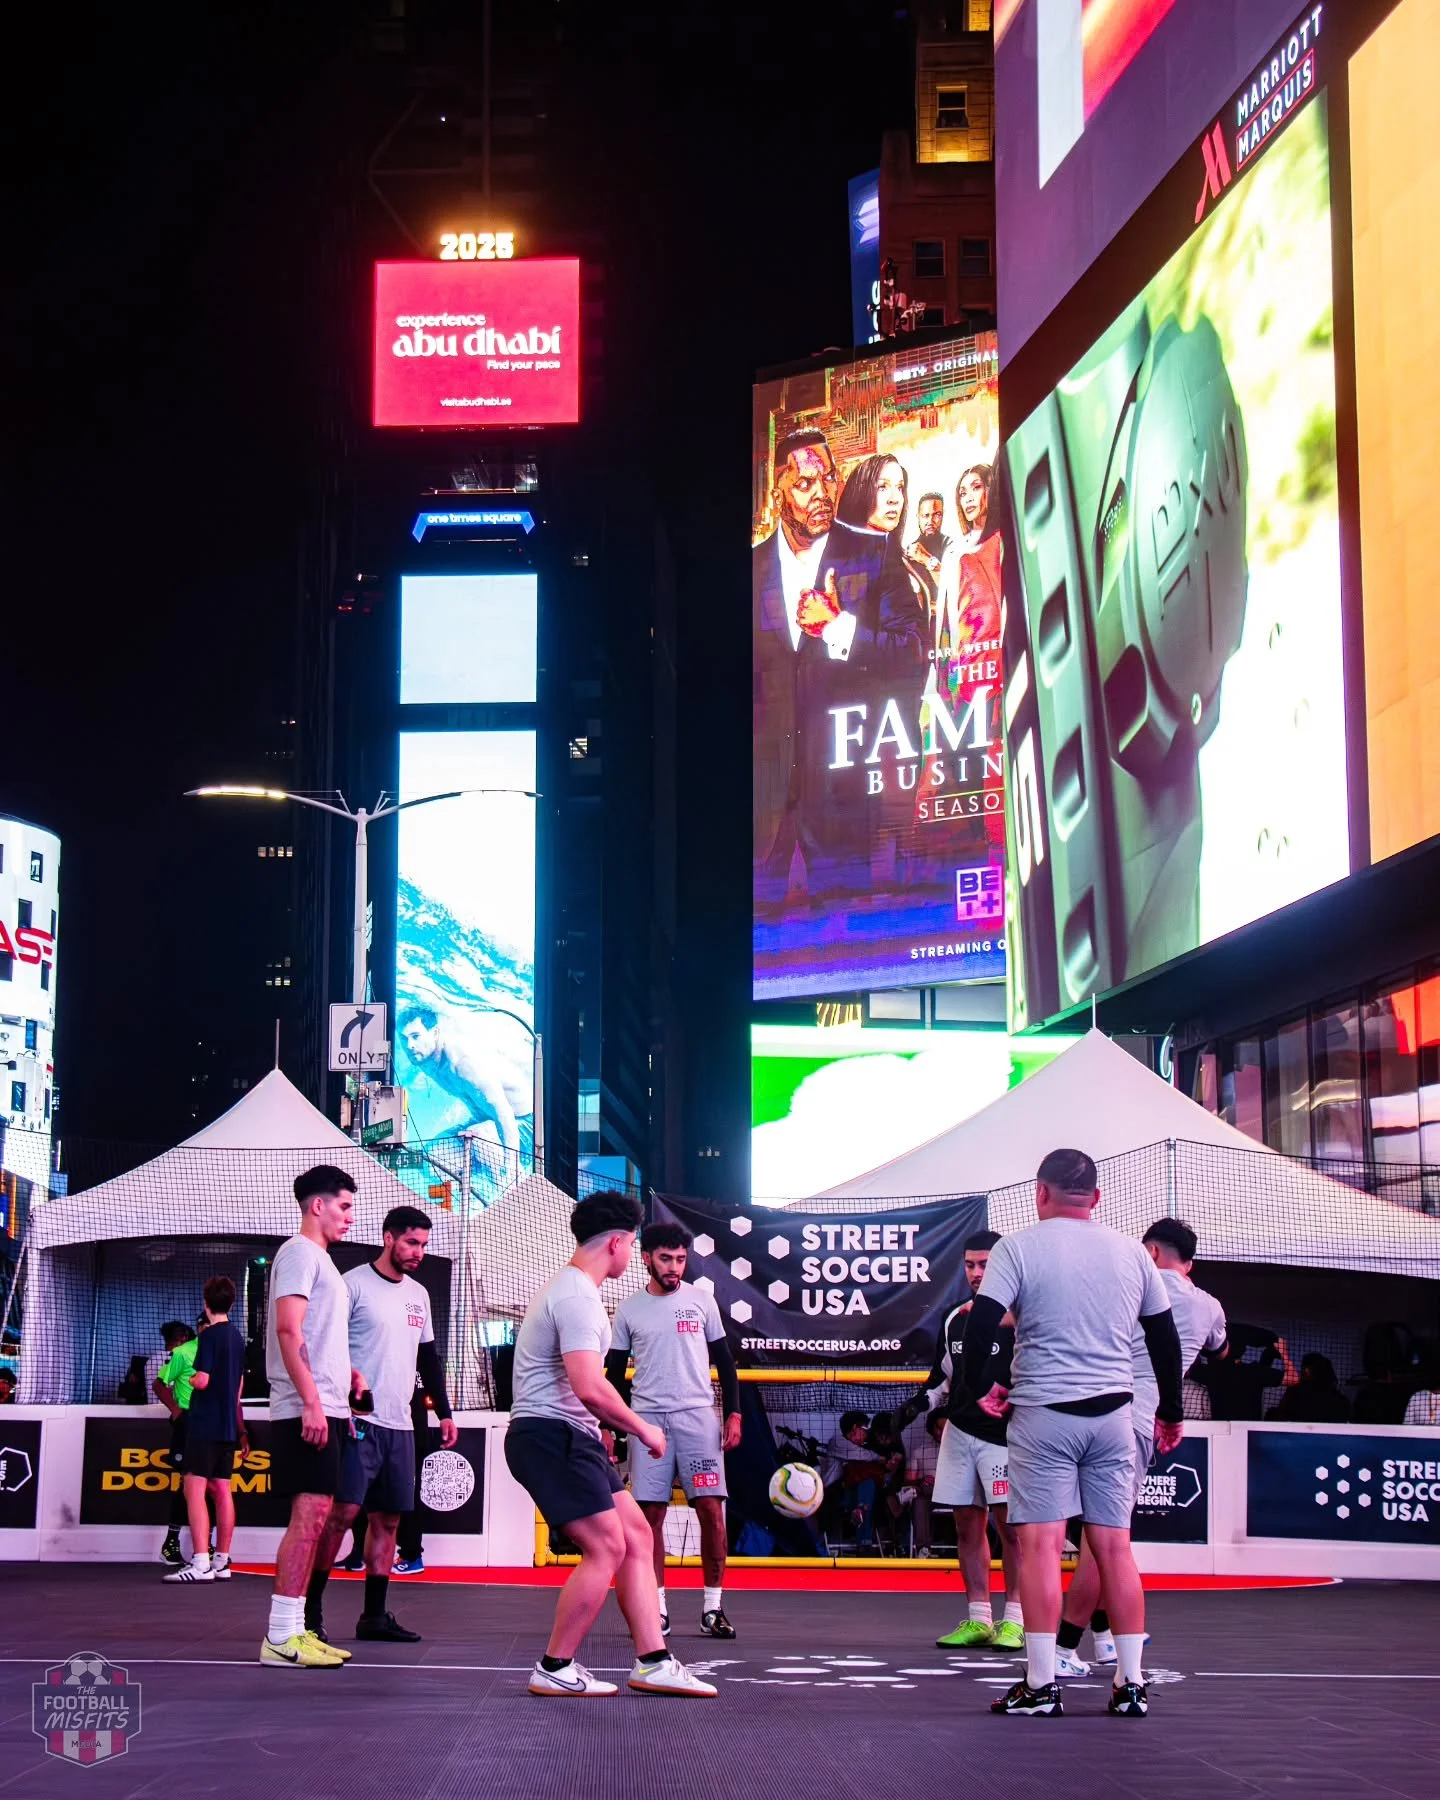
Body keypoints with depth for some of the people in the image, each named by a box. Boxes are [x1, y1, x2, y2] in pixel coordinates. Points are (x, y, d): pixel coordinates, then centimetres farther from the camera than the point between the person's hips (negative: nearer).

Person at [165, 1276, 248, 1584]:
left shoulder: (209, 1335, -11)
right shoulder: (237, 1337, 14)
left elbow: (202, 1380, -18)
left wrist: (192, 1378, 3)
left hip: (205, 1423, -8)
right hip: (228, 1425, 8)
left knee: (194, 1488, -11)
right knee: (222, 1490, 11)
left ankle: (200, 1563, -19)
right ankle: (222, 1562, 14)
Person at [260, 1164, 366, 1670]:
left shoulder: (320, 1260, 22)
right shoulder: (299, 1252, -8)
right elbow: (287, 1329, -18)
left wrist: (348, 1372, 15)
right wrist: (312, 1402, -24)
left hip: (326, 1409, 10)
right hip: (307, 1411, -10)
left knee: (312, 1517, 9)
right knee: (309, 1514, -11)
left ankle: (294, 1631, 11)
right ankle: (281, 1638, -10)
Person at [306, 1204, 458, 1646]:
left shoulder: (418, 1294, 16)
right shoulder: (354, 1285, -6)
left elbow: (429, 1358, 24)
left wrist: (444, 1411, 19)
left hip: (400, 1426, 7)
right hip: (359, 1422, -7)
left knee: (387, 1519, 7)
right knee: (343, 1511, -13)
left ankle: (374, 1615, 12)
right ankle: (310, 1607, -6)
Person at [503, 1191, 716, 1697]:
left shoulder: (572, 1290, 19)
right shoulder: (575, 1296, -16)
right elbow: (591, 1389, -25)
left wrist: (619, 1424, 24)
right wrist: (644, 1430, -13)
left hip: (572, 1437, 11)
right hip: (550, 1435, -11)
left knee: (637, 1536, 7)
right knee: (606, 1547, -12)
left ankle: (652, 1662, 7)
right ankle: (554, 1670, -2)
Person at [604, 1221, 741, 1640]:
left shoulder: (701, 1301, 6)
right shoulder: (629, 1311, 7)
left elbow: (724, 1361, 9)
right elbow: (615, 1375, 12)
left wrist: (733, 1413, 1)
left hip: (698, 1417, -1)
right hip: (647, 1418, 1)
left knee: (711, 1508, -7)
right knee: (650, 1512, -1)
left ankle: (713, 1608, -1)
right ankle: (657, 1609, 6)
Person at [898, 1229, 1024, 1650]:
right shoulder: (954, 1317, 14)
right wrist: (924, 1398, 6)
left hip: (1006, 1434, -6)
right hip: (960, 1432, 6)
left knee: (1010, 1525, -8)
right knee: (967, 1526, 7)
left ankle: (1014, 1620, -2)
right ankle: (978, 1619, 14)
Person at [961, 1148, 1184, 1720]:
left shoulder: (1019, 1246, -3)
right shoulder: (1131, 1253, 9)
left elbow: (981, 1323, -10)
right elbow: (1166, 1336, 16)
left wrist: (979, 1385, 5)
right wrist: (1171, 1412, 26)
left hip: (1043, 1414, -4)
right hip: (1113, 1414, 4)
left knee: (1041, 1544, -3)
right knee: (1115, 1548, 6)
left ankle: (1041, 1684, -6)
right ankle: (1131, 1684, 7)